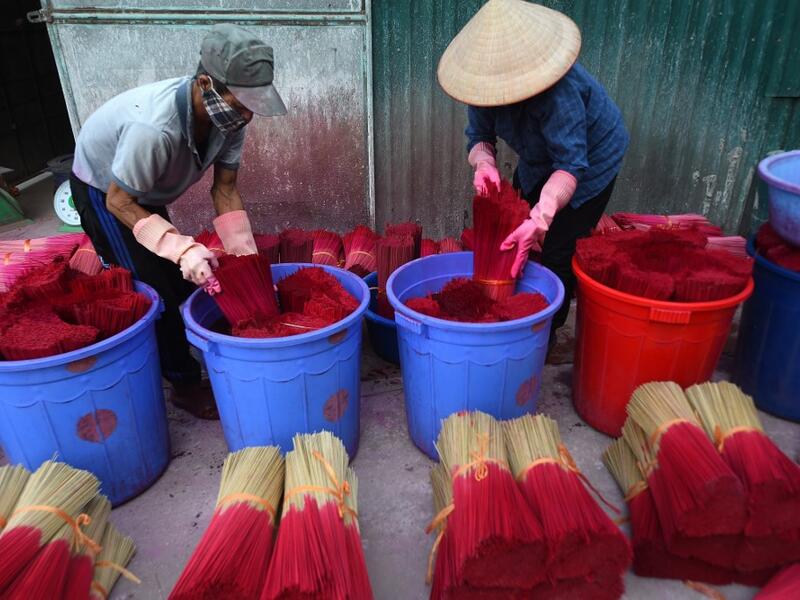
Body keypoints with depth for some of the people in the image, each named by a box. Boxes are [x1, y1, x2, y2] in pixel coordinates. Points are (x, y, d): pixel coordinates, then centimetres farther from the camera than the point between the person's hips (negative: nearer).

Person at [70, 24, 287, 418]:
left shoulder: (229, 113, -22)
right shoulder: (154, 127, -42)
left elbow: (224, 187, -12)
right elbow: (119, 201, -30)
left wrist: (245, 253, -20)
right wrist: (182, 248, -42)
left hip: (149, 191, 7)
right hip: (103, 189, -7)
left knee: (182, 280, 10)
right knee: (155, 289, -9)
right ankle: (185, 385, 7)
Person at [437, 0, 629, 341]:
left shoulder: (558, 90, -40)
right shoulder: (488, 79, -21)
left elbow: (570, 165, -42)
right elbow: (479, 137, -15)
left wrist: (540, 219, -57)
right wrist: (484, 163, -39)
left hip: (590, 159, -6)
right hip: (539, 160, 7)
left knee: (559, 251, -7)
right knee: (512, 238, 10)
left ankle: (548, 329, 13)